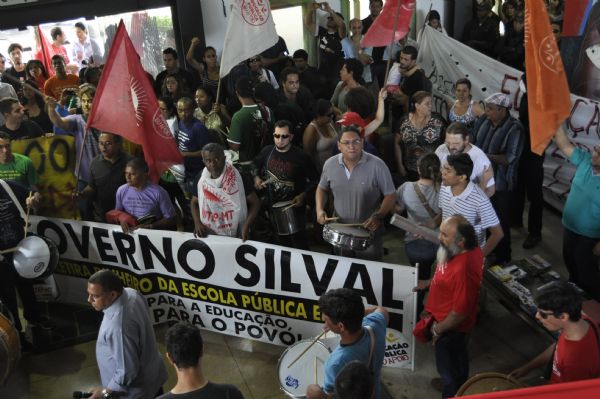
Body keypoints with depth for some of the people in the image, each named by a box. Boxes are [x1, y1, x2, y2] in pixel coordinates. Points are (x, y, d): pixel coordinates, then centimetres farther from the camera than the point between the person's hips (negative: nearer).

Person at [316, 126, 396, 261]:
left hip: (370, 232, -3)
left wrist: (378, 216, -24)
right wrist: (319, 209, -6)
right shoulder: (330, 164, -6)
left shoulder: (376, 165, -18)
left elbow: (390, 195, -10)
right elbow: (322, 188, 10)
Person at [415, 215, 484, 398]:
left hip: (451, 327, -9)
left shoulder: (463, 270, -40)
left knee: (448, 365, 17)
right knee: (457, 358, 32)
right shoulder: (469, 248, -12)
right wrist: (430, 283, 6)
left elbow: (460, 312, -29)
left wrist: (438, 329, -16)